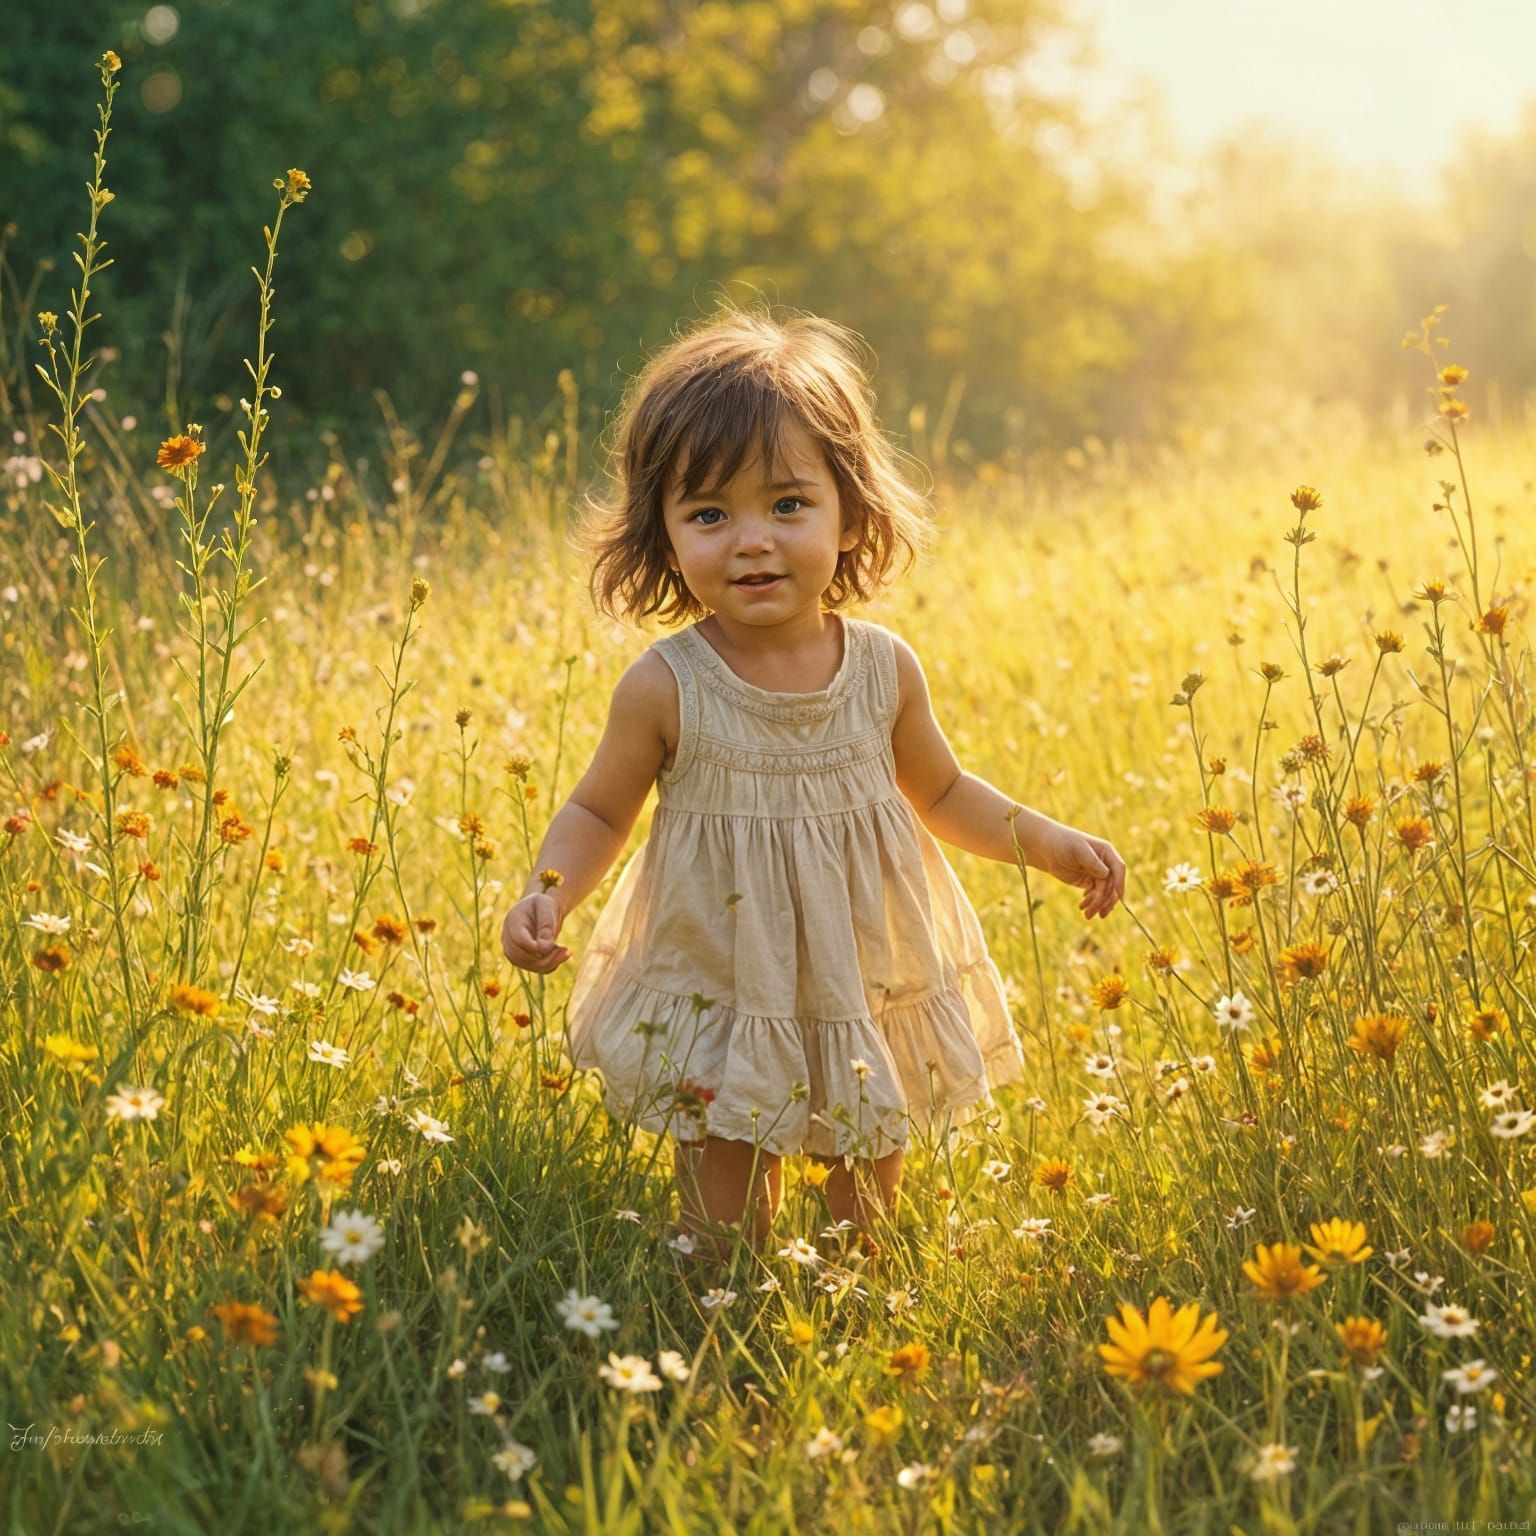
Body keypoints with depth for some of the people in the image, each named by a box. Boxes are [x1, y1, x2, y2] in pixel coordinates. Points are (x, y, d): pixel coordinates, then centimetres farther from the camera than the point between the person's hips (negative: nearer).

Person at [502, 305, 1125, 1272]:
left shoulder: (883, 668, -7)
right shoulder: (665, 688, -14)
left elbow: (941, 794, 11)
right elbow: (600, 812, 1)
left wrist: (1056, 845, 3)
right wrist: (550, 891, -17)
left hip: (871, 1010, 3)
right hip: (717, 1011, -2)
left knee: (871, 1219, 17)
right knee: (727, 1228, 5)